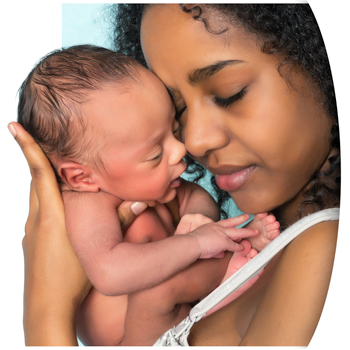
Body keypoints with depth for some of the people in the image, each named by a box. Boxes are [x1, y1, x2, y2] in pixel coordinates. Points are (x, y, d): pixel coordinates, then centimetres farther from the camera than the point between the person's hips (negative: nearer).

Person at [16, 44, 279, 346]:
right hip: (123, 334, -8)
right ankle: (224, 273, -20)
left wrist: (199, 216, -23)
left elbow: (194, 194, 1)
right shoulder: (86, 207, -32)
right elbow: (110, 274, -49)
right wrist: (194, 243, -43)